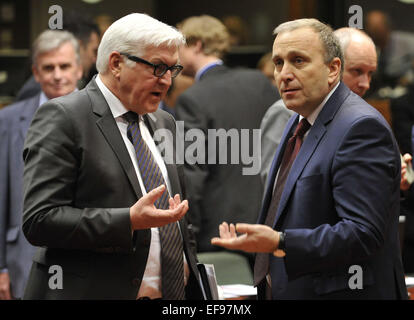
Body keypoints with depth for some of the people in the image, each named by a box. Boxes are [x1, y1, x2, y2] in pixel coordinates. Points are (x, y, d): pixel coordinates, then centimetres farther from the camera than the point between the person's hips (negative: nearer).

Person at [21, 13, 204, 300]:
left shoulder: (164, 123, 14)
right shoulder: (62, 118, -9)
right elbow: (39, 220, -18)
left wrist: (194, 284, 9)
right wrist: (130, 221, -25)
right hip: (97, 291, -7)